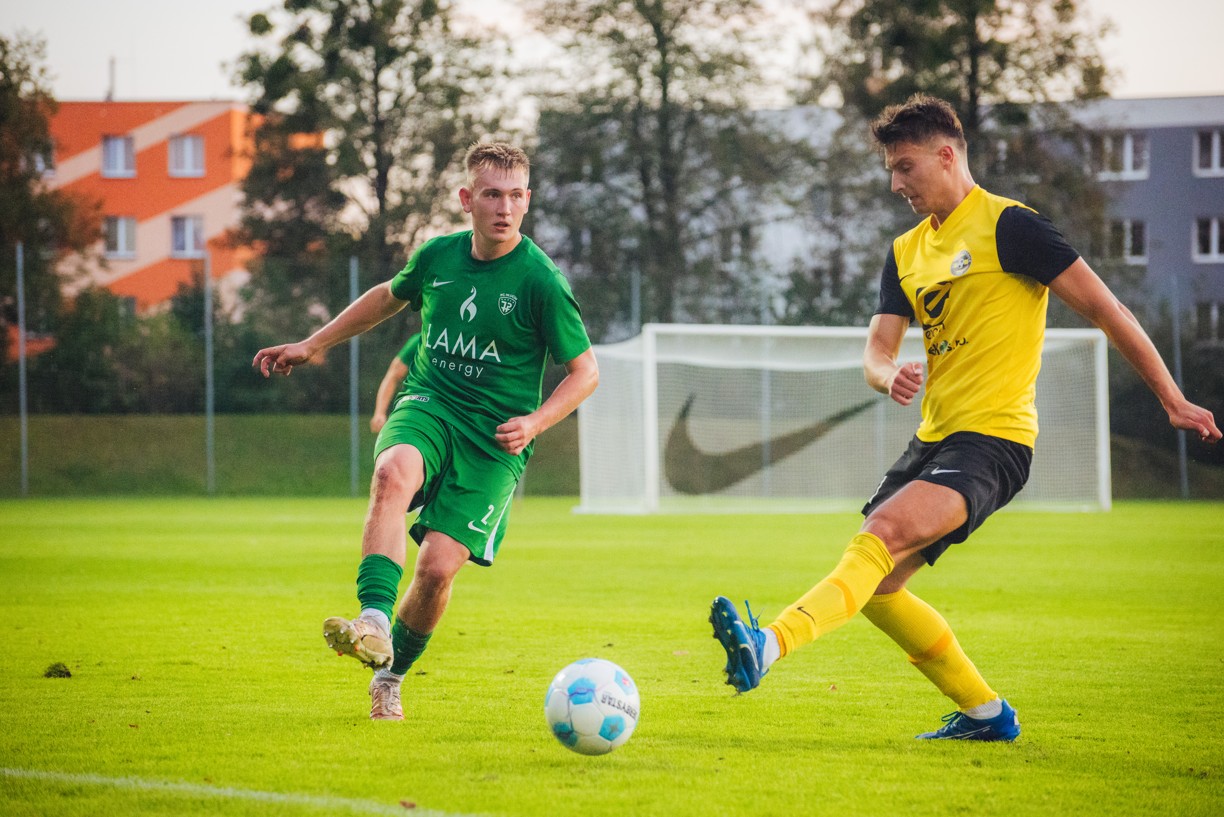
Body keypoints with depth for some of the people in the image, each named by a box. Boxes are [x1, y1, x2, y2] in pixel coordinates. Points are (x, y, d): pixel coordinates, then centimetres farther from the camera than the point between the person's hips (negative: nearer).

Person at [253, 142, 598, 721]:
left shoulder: (539, 281, -9)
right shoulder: (438, 256, 3)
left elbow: (585, 371, -2)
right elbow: (389, 296, 26)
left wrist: (535, 422, -18)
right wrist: (313, 346, 27)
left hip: (492, 439, -2)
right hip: (428, 406, 2)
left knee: (438, 566, -13)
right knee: (393, 472, -34)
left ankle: (390, 677, 16)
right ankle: (374, 626, -45)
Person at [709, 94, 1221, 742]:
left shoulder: (1006, 226, -7)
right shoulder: (907, 252, 16)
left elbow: (1105, 310, -6)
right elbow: (876, 352, 9)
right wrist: (890, 375, -17)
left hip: (993, 439, -9)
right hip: (935, 438, 9)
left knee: (882, 533, -29)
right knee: (875, 586, 7)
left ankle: (768, 645, -47)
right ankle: (985, 713, 19)